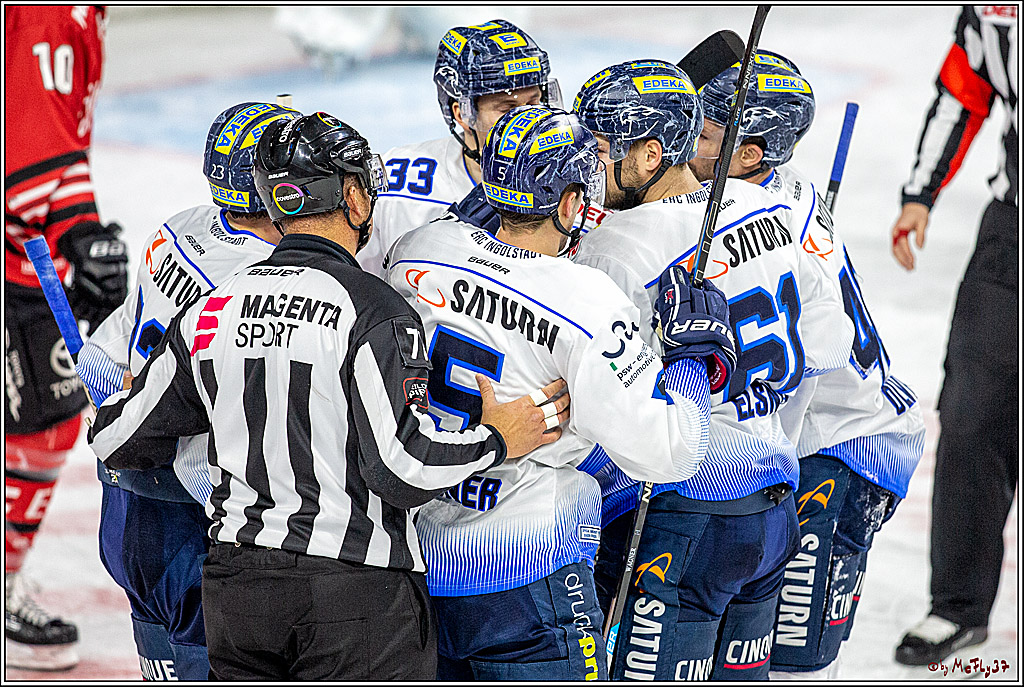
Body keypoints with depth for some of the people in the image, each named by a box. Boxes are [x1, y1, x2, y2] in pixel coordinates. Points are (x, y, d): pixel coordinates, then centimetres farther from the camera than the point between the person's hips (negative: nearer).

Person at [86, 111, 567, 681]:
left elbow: (120, 440, 12)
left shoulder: (211, 311, 6)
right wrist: (497, 441, -6)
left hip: (234, 586, 5)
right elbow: (402, 466, -21)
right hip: (358, 589, -5)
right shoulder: (375, 308, -12)